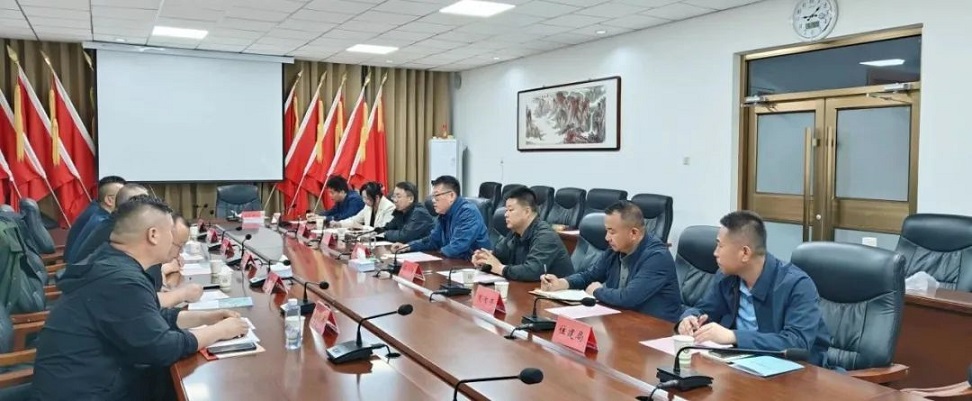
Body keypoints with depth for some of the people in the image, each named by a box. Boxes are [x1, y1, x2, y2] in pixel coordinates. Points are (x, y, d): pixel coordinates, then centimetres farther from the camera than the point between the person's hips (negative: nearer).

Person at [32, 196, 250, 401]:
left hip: (94, 382, 9)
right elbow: (160, 349, -24)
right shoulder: (121, 280, -25)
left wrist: (206, 318, 9)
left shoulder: (111, 264, 8)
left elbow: (153, 318, 17)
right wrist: (218, 331, -11)